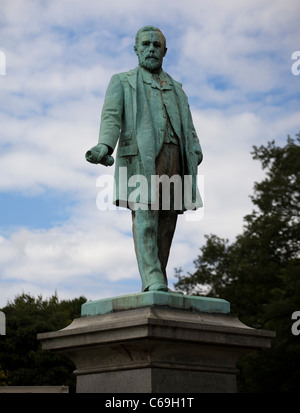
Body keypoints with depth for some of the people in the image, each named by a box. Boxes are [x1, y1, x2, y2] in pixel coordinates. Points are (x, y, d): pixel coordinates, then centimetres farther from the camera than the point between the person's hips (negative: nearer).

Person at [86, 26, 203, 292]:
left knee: (166, 222, -3)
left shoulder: (176, 89, 29)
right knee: (144, 215, -19)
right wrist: (105, 146, -19)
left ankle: (156, 286, -3)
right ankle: (153, 281, -28)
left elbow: (188, 128, 19)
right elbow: (111, 117, 1)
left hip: (173, 155, 4)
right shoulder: (122, 82, 18)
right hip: (140, 154, -4)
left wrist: (196, 151, -3)